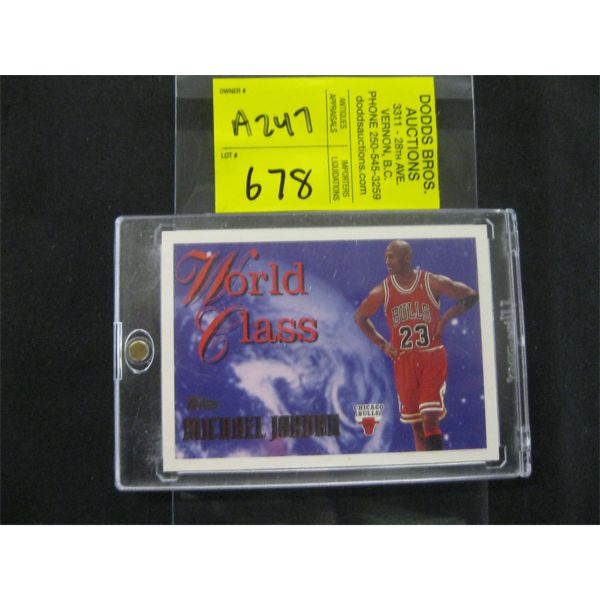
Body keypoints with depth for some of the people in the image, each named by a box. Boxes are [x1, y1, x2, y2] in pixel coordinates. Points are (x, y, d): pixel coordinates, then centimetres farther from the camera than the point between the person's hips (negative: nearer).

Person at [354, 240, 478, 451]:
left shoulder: (433, 282, -7)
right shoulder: (382, 291, -2)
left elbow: (471, 296, 3)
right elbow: (359, 317, 12)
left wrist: (445, 318, -5)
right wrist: (382, 344, 5)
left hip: (432, 358, -2)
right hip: (403, 362, 3)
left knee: (430, 419, -12)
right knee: (416, 424, 10)